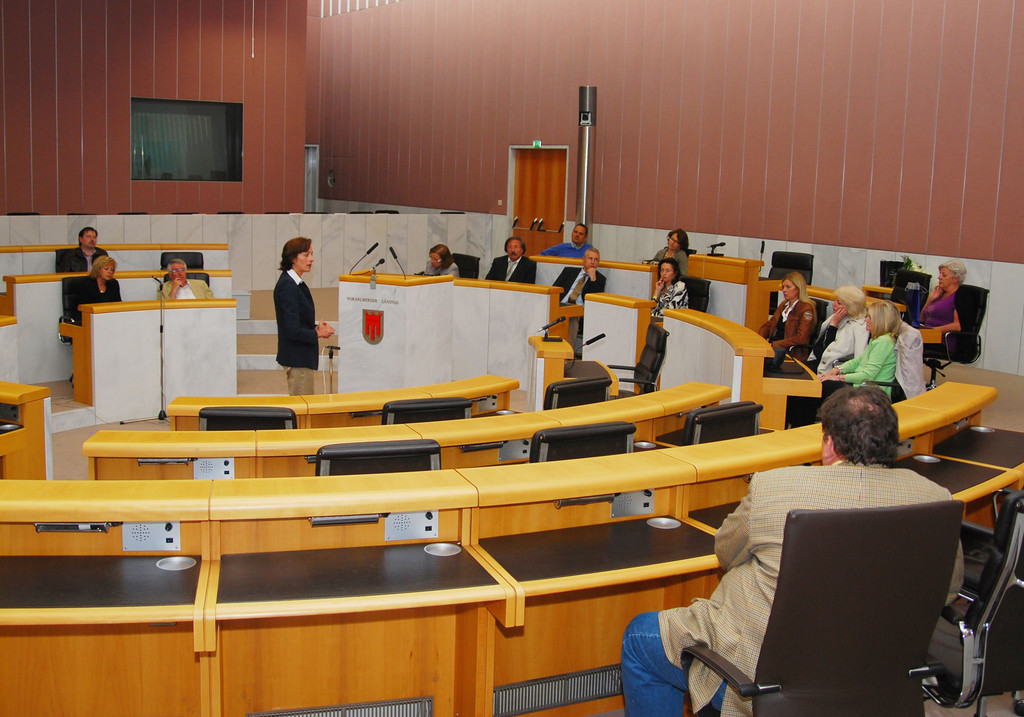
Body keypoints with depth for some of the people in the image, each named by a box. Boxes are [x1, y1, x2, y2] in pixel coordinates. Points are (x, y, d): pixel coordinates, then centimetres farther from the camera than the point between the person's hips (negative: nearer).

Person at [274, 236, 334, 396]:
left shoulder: (296, 283, 10)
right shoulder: (287, 286, -20)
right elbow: (293, 331, -23)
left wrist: (317, 326, 2)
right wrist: (318, 333, -10)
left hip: (301, 357, 10)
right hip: (297, 358, -10)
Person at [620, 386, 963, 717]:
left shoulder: (772, 488, -19)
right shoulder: (935, 499, -11)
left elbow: (726, 554, 1)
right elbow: (948, 590, 5)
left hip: (762, 676, -5)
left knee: (640, 636, 19)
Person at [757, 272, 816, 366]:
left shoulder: (806, 309, -5)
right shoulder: (784, 304, 21)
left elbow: (801, 338, -14)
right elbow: (768, 325, 23)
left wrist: (775, 345, -19)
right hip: (773, 348, 7)